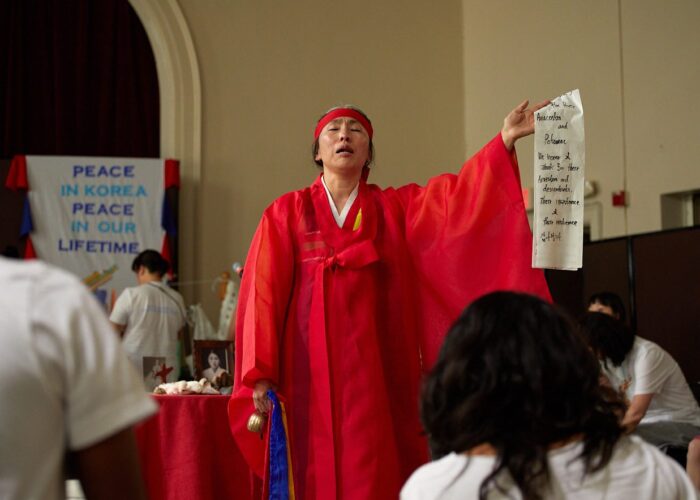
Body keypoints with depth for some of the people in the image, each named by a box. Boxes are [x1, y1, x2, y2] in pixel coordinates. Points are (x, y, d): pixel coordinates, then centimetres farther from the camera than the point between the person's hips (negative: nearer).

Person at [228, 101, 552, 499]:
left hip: (377, 374, 1)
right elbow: (264, 292, 1)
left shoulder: (397, 209, 10)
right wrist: (260, 374, -8)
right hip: (310, 373, -1)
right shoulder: (287, 213, 7)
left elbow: (457, 197, -6)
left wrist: (506, 140, -20)